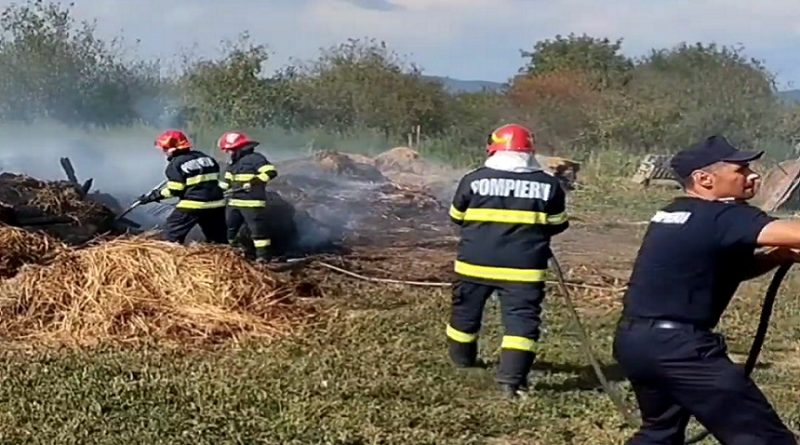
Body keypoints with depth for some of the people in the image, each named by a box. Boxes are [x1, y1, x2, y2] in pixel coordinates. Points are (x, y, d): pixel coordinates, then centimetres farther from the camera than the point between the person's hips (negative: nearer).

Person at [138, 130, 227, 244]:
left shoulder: (176, 164, -9)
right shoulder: (206, 158, 10)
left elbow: (174, 190, -11)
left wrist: (154, 196, -1)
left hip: (192, 205, -6)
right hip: (216, 203, 6)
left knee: (172, 234, 5)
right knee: (218, 239, 14)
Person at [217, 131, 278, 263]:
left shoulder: (255, 158, -10)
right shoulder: (233, 162, 19)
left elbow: (271, 172, -19)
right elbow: (227, 180, 27)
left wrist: (253, 183, -23)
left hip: (252, 202, -9)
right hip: (234, 202, 9)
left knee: (257, 228, -7)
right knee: (229, 227, 14)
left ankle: (263, 255, -2)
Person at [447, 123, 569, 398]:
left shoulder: (473, 180, -3)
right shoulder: (549, 184, -2)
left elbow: (456, 217, 9)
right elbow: (558, 225, 8)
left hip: (475, 262, 1)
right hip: (523, 267, -1)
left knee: (466, 312, 21)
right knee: (521, 320, 0)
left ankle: (462, 359, 39)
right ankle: (511, 378, -11)